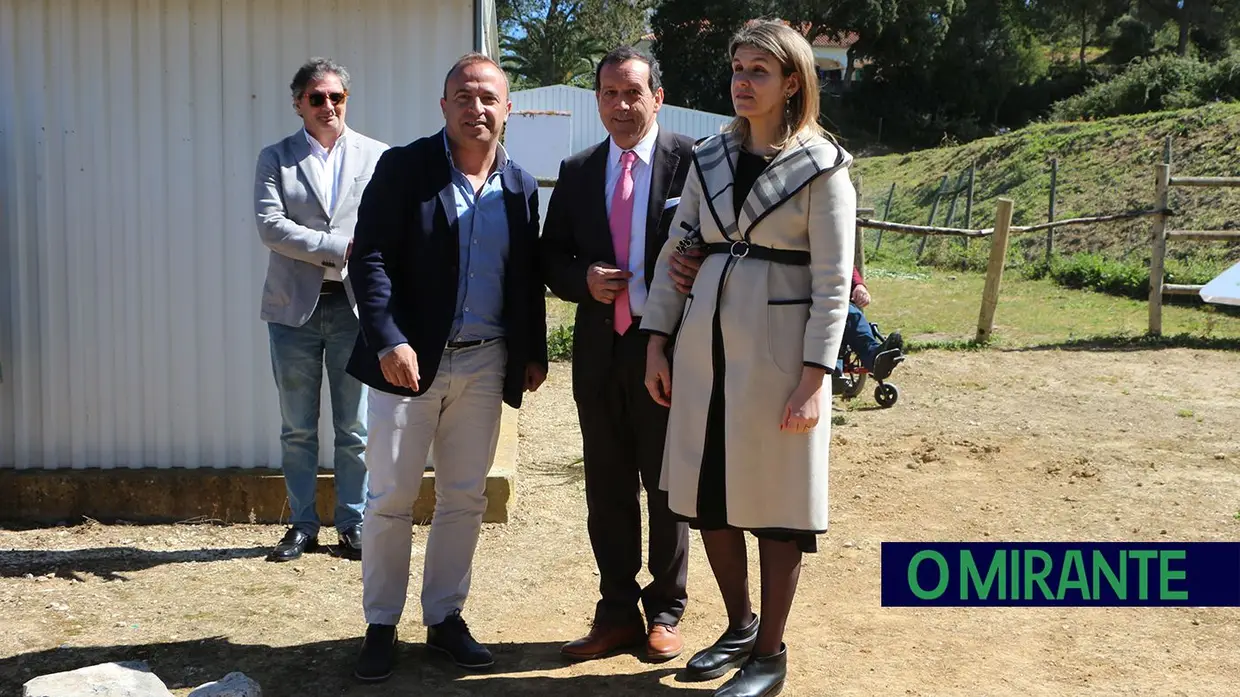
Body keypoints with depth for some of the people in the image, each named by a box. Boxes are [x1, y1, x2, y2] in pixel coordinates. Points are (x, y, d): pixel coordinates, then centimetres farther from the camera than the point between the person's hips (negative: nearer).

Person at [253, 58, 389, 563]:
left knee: (355, 430, 5)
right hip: (295, 307, 0)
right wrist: (340, 247, -15)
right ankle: (302, 526, 19)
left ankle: (353, 525, 17)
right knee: (297, 430, 8)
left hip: (356, 306, 0)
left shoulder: (377, 157, 6)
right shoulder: (276, 158, 5)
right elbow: (270, 225, -9)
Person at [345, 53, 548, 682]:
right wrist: (389, 340, -21)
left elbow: (528, 278, 13)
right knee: (391, 497, 2)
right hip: (410, 358, -3)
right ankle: (381, 624, 15)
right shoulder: (402, 168, -5)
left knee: (465, 498, 10)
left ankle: (445, 618, 23)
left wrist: (534, 353, 10)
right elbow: (369, 258, -11)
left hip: (485, 364, 4)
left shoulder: (520, 187, 7)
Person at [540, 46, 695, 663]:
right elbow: (551, 256, 11)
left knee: (667, 485, 9)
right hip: (598, 349, 4)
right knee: (607, 487, 11)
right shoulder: (577, 171, 8)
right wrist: (583, 280, -9)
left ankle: (665, 612, 23)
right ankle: (617, 612, 24)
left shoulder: (690, 161, -6)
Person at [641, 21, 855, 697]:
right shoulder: (710, 157, 9)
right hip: (702, 345, 5)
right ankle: (740, 626, 31)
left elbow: (833, 281, -9)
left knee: (774, 506, 4)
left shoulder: (822, 166, -5)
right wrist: (657, 343, 5)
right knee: (709, 497, 11)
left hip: (777, 352, -5)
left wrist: (814, 377, -15)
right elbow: (675, 251, 10)